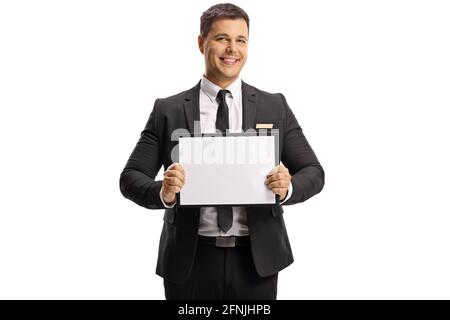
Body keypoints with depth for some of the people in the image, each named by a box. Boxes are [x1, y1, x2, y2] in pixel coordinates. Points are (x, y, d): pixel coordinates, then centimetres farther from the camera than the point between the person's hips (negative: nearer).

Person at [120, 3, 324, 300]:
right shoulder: (168, 111, 0)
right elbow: (131, 177, 0)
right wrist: (163, 192, -22)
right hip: (191, 261, 0)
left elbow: (313, 172, 3)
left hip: (256, 259, 1)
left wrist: (289, 187, -19)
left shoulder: (275, 107, 3)